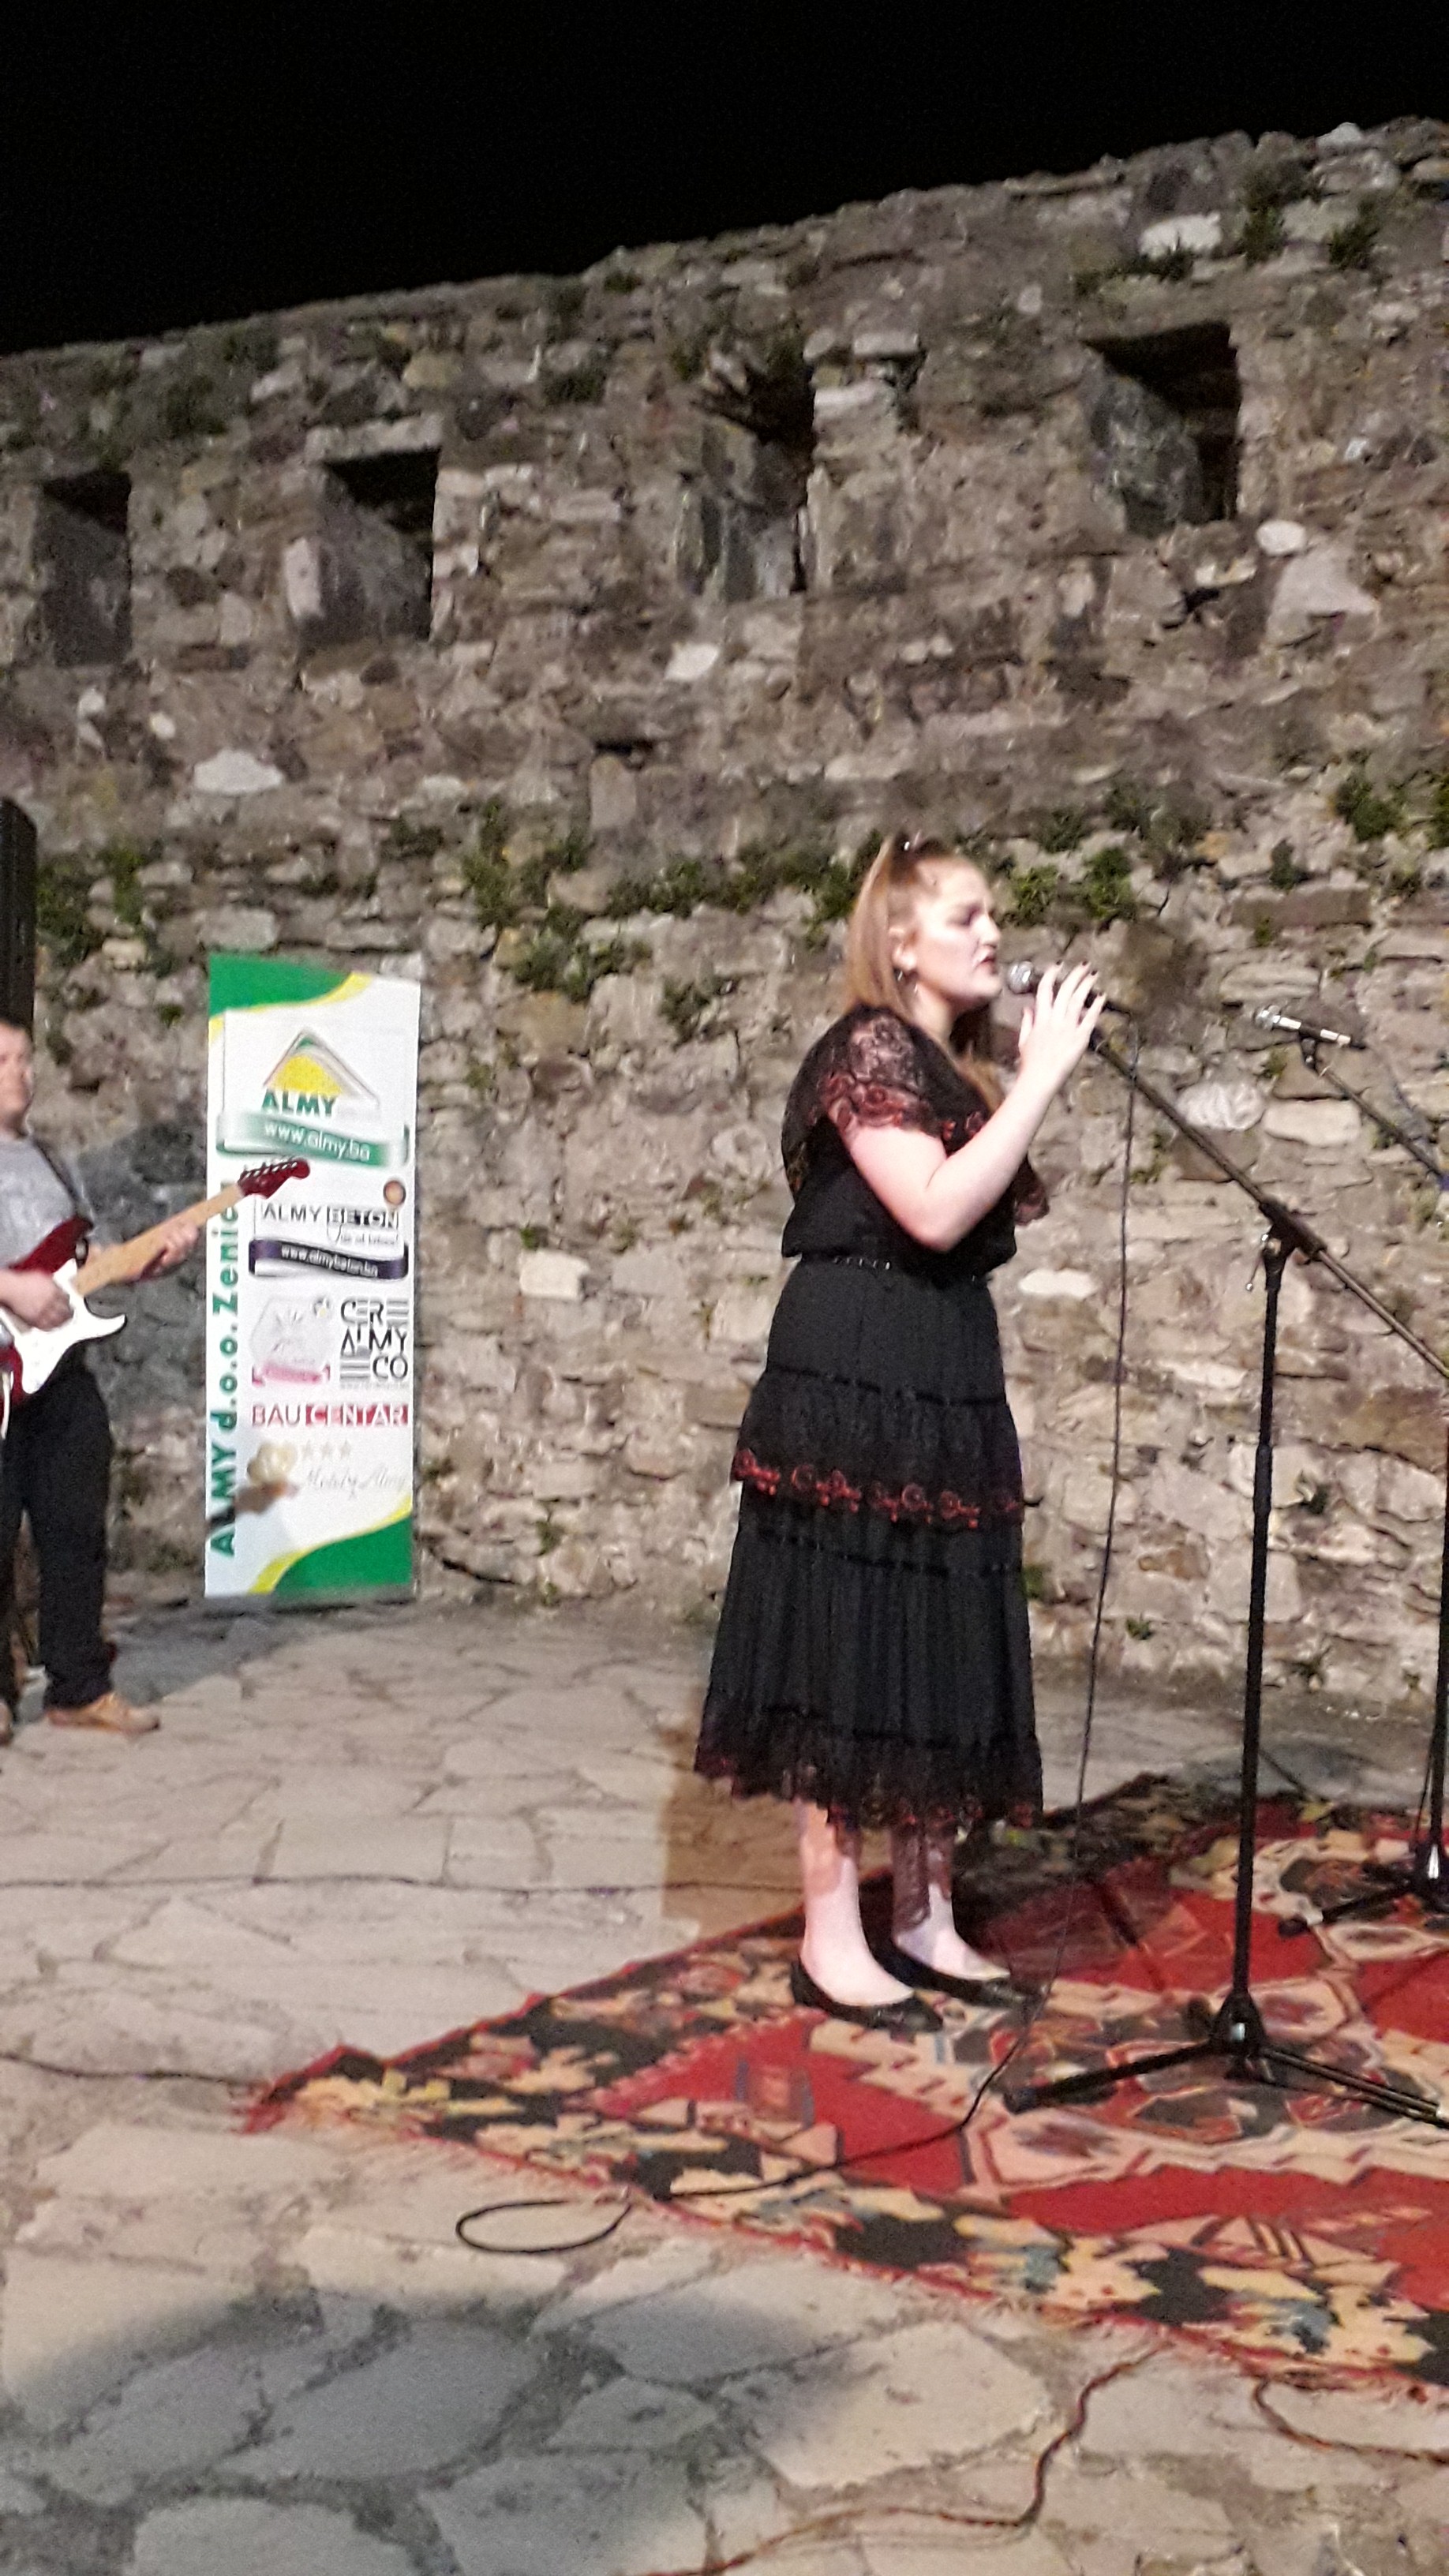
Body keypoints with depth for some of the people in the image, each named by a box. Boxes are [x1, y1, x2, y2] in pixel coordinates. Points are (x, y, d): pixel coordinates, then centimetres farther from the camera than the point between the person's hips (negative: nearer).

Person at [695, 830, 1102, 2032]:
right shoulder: (869, 1049, -11)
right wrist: (1043, 1076, -17)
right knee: (852, 1651, -4)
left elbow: (1003, 1215, 15)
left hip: (943, 1385, 9)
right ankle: (833, 1943, 5)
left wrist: (1038, 1082, 8)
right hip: (855, 1381, -9)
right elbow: (936, 1212, -23)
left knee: (939, 1654, 12)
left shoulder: (957, 1068, 17)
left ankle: (925, 1922, 22)